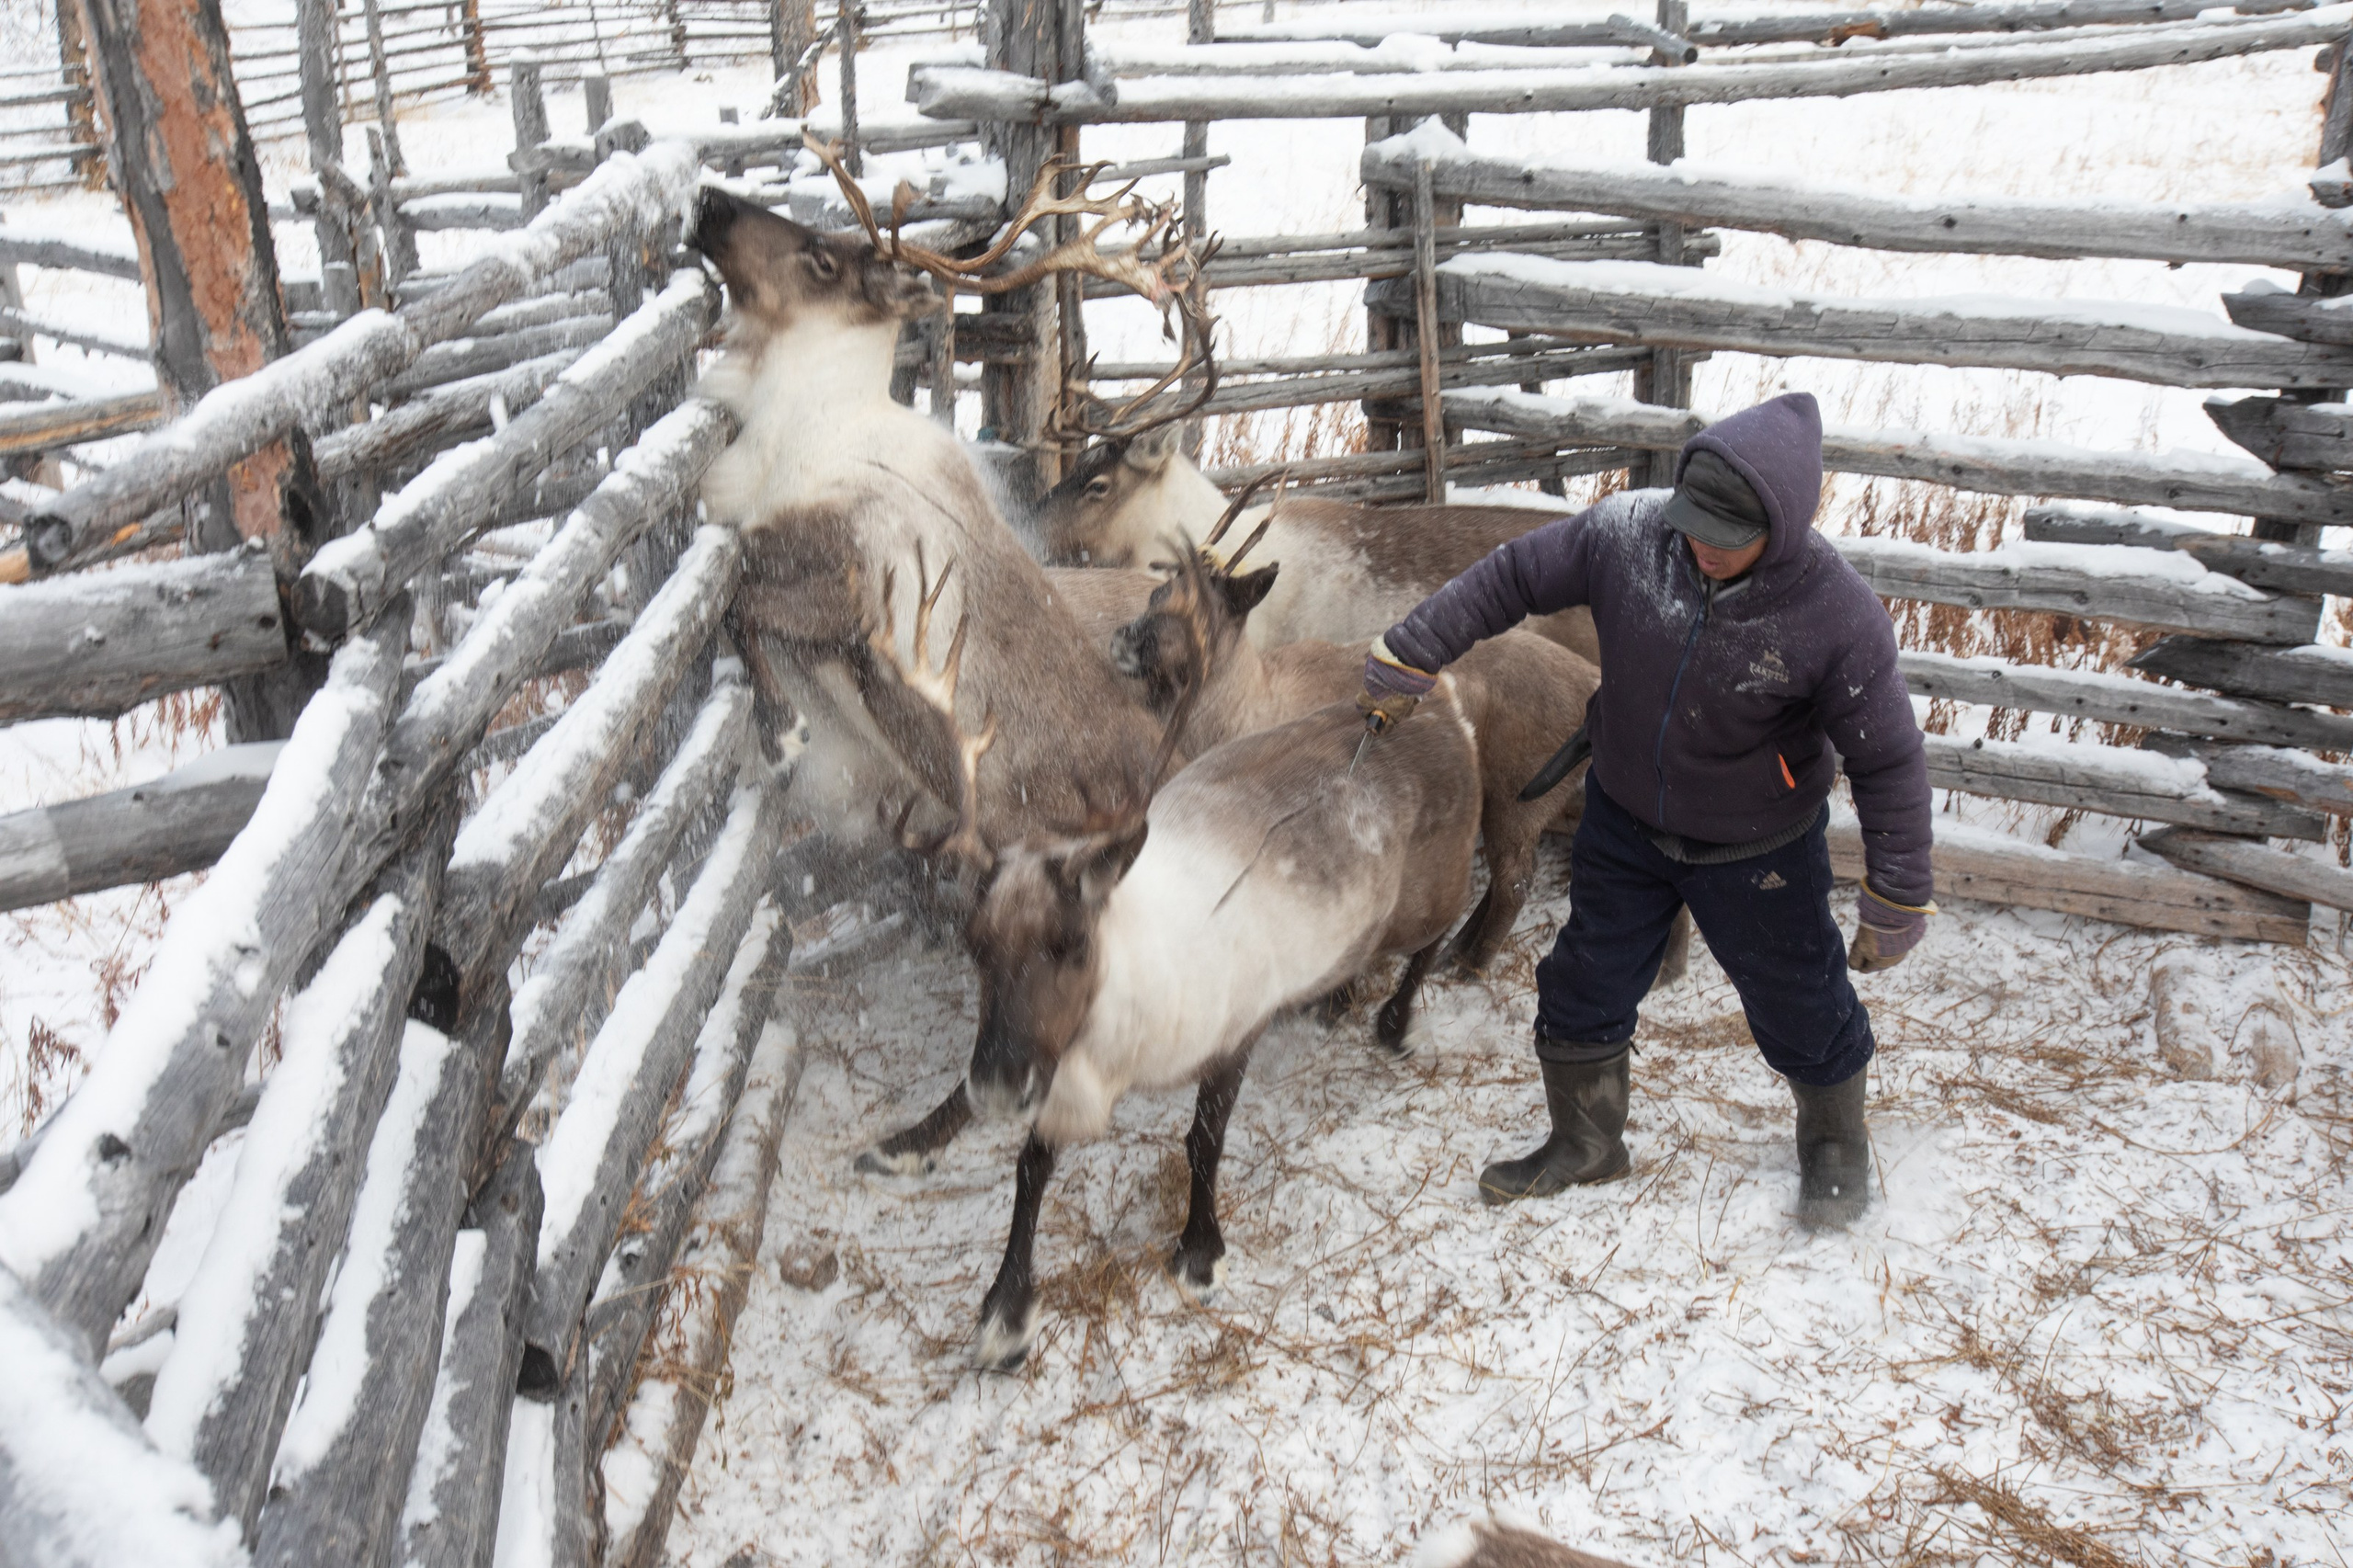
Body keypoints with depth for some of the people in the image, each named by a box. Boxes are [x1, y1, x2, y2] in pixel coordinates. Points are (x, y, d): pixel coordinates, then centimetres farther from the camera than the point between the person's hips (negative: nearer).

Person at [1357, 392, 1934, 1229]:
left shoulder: (1837, 616, -28)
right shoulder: (1628, 533, -22)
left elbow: (1890, 765, -18)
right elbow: (1508, 578, -8)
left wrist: (1895, 905, -13)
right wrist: (1406, 660, -7)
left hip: (1757, 853, -3)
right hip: (1624, 822, 3)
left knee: (1798, 1004, 14)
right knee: (1583, 989, 15)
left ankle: (1835, 1138, 46)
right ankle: (1586, 1142, 40)